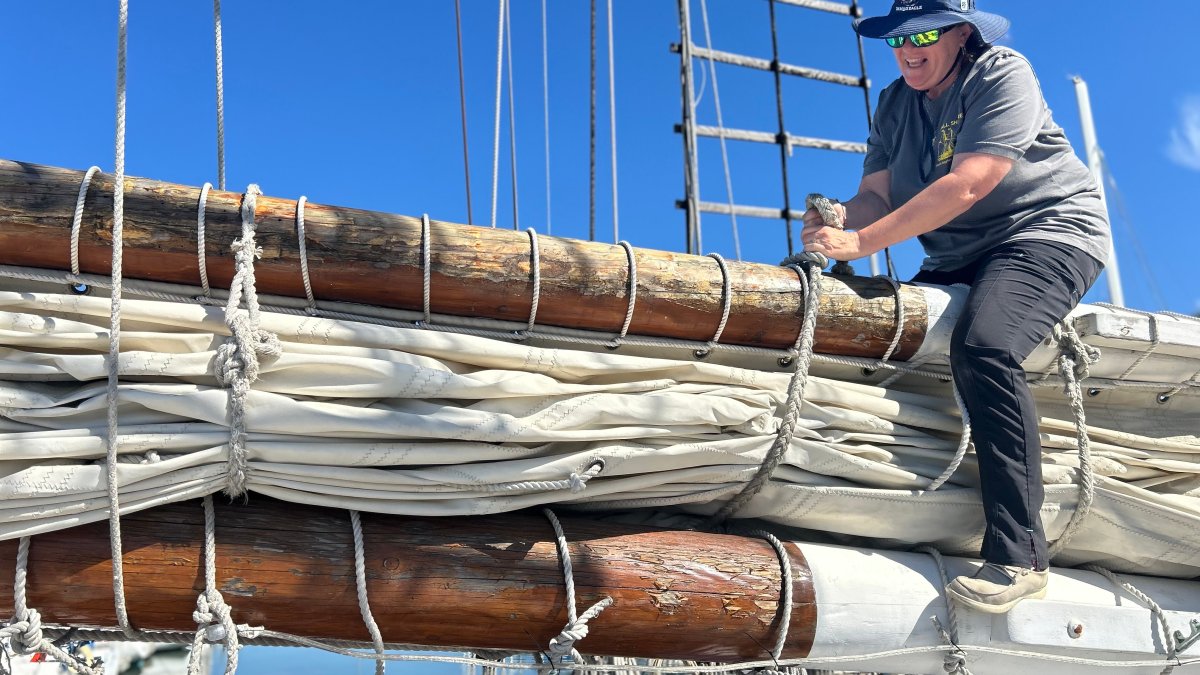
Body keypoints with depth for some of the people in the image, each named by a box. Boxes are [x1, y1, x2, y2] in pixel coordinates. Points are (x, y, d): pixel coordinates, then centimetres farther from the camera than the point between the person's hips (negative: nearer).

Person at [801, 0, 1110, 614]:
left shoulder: (1002, 75, -13)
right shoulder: (896, 103, 10)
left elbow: (964, 186, -25)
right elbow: (877, 195, 2)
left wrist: (862, 242, -30)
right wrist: (840, 219, -22)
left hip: (1049, 228, -8)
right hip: (957, 259, 8)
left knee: (982, 345, -33)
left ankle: (1019, 556, -32)